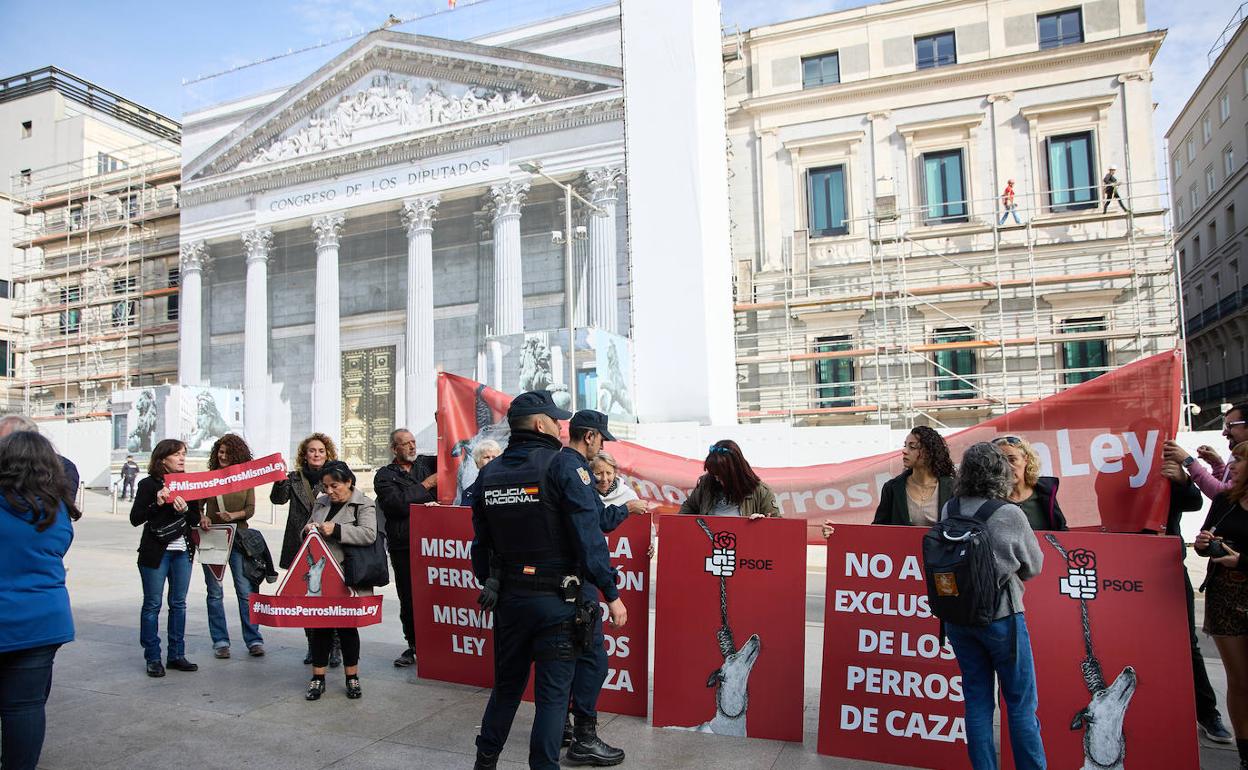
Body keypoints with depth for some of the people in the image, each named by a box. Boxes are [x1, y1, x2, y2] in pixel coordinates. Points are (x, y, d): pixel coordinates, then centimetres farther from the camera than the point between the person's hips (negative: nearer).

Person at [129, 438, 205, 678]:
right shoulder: (149, 484, -4)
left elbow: (195, 519, 6)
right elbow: (135, 519, -7)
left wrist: (185, 509, -15)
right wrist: (157, 503, -20)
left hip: (182, 552, 4)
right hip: (155, 552, -4)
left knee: (178, 604, 9)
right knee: (152, 605, 2)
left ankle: (177, 655, 17)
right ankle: (153, 659, 11)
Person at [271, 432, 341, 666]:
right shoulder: (294, 478, 9)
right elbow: (278, 499, -6)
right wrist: (280, 481, -24)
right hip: (301, 548, 3)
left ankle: (335, 647, 7)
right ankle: (312, 645, 21)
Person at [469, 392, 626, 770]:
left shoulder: (489, 473, 6)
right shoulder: (564, 465, -13)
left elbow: (481, 543, 11)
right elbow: (588, 535, -17)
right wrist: (612, 594, -12)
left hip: (507, 597, 6)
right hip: (557, 599, -6)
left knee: (506, 685, 21)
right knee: (552, 693, 6)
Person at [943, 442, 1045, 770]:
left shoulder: (950, 510, -7)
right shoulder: (1010, 514, -15)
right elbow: (1034, 566, -1)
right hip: (1001, 616, -4)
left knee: (977, 701, 14)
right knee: (1021, 703, 11)